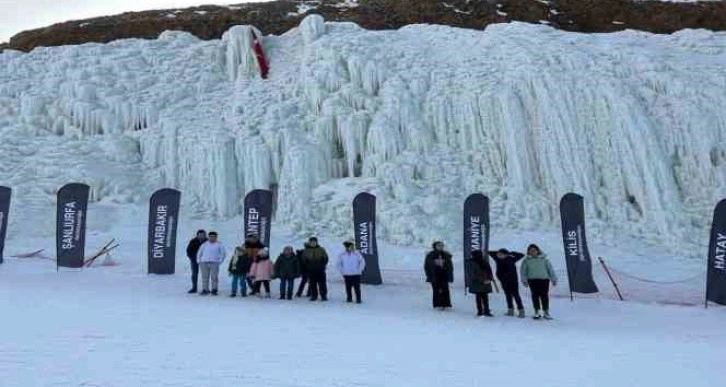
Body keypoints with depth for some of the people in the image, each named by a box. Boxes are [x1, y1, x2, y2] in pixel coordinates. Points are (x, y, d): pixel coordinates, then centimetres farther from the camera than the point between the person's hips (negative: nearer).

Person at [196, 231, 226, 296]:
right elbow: (199, 253, 22)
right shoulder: (205, 244, 16)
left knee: (214, 277, -6)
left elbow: (223, 254, 7)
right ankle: (205, 290, 6)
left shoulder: (219, 244, 9)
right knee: (205, 277, 1)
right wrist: (199, 260, 11)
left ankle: (214, 290, 1)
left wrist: (220, 261, -4)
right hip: (204, 263, 2)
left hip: (214, 263, -2)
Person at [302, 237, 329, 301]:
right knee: (312, 284, 4)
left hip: (320, 270, -1)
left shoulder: (321, 250, 2)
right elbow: (304, 260, 10)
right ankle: (313, 296, 13)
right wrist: (307, 267, 3)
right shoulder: (306, 251, 3)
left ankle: (324, 296, 5)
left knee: (322, 283, -1)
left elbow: (326, 258, 6)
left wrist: (322, 266, -2)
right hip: (311, 271, 1)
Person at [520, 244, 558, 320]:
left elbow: (550, 269, 8)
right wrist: (524, 280, -3)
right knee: (535, 295, 0)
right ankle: (537, 312, 10)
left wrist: (554, 279, 7)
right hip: (532, 280, 0)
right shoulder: (526, 260, 4)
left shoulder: (543, 259, 4)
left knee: (544, 295, -1)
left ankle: (546, 312, 10)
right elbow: (523, 271, 7)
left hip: (544, 279, 0)